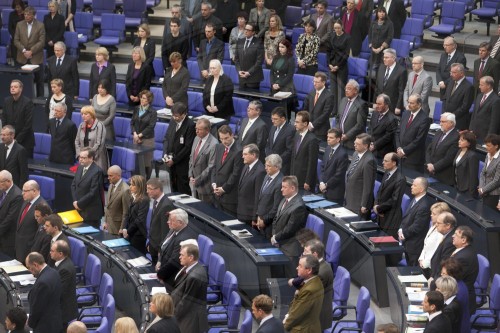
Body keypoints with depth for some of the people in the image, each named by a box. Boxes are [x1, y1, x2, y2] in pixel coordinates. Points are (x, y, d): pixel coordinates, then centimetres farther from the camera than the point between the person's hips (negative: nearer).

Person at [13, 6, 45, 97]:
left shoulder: (40, 25, -4)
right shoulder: (19, 25, 4)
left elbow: (41, 42, -9)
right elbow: (16, 40, 3)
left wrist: (31, 51, -16)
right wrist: (24, 50, -11)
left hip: (36, 58, -2)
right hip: (22, 58, 2)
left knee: (39, 80, 4)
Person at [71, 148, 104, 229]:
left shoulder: (97, 171, -18)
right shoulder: (80, 167, 7)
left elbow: (93, 192, -20)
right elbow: (74, 185, 14)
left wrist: (79, 203, -12)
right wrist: (75, 201, 0)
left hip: (91, 212, -7)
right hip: (79, 210, 7)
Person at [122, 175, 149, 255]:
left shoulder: (144, 200, -15)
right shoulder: (133, 198, 11)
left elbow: (140, 220, -19)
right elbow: (128, 214, 12)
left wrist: (128, 231, -11)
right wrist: (124, 229, -2)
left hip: (138, 235, -8)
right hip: (130, 234, 8)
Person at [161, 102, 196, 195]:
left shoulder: (190, 125, -16)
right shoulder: (173, 121, 5)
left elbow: (188, 147, -17)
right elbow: (166, 138, 14)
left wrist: (174, 160, -14)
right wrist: (165, 154, -2)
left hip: (183, 163, -6)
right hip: (171, 161, 6)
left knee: (183, 188, -2)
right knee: (174, 187, 11)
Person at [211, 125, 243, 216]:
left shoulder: (238, 151, -16)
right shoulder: (219, 147, 10)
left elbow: (236, 174, -16)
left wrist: (224, 188, -12)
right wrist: (214, 184, 0)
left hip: (230, 195, -7)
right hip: (217, 194, 7)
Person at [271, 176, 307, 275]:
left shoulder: (298, 206, -20)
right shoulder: (284, 200, 9)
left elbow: (290, 229, -20)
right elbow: (276, 219, 18)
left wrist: (276, 238, -8)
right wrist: (274, 235, 4)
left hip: (290, 248, -9)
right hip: (280, 245, 9)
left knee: (290, 276, -2)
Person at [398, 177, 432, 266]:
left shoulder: (424, 206, -26)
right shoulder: (415, 199, 4)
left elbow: (416, 227, -22)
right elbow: (407, 217, 14)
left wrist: (404, 233, -10)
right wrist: (401, 229, 0)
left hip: (415, 245, -9)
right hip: (408, 243, 9)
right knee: (409, 267, 19)